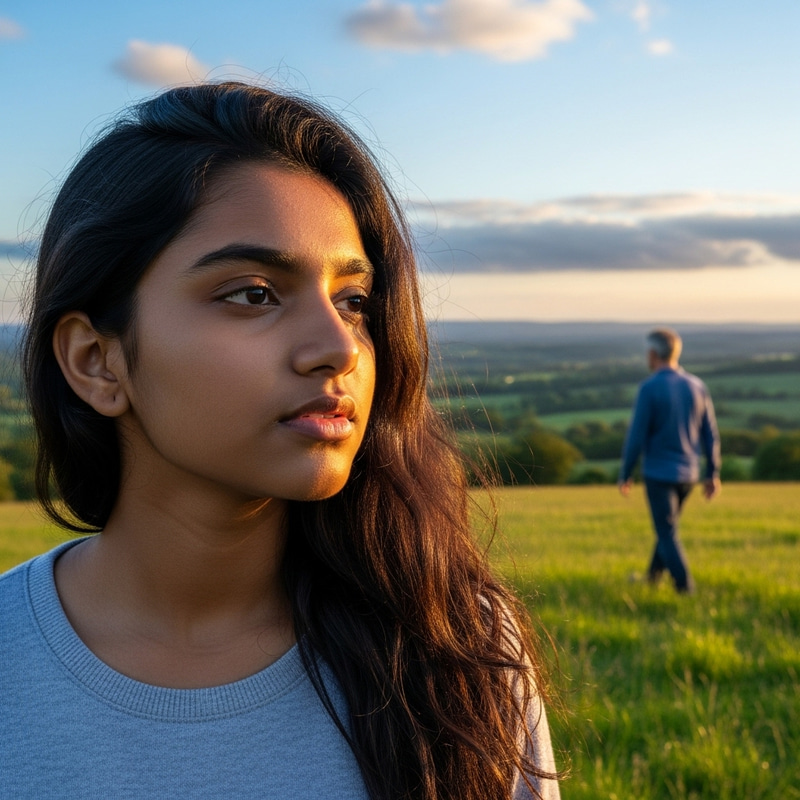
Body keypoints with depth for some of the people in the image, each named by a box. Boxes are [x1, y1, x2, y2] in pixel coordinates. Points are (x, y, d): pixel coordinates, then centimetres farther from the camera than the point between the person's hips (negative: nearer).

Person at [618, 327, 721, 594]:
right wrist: (713, 474, 13)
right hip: (688, 472, 6)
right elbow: (710, 434, 5)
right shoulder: (696, 386, 1)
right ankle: (653, 576, 36)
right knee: (668, 524, 23)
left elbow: (636, 436, -14)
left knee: (667, 533, 2)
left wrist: (625, 475, -3)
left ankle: (685, 586, -4)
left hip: (658, 472, -6)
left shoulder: (650, 388, -14)